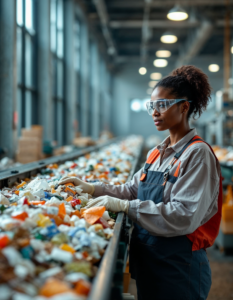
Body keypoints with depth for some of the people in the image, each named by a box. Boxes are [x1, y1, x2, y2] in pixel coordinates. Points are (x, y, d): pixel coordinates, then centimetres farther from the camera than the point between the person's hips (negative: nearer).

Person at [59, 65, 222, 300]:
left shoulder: (198, 154, -17)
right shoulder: (157, 153, 9)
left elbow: (185, 216, -25)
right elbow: (133, 190, 13)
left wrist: (125, 206, -27)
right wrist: (94, 189, 0)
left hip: (179, 267, -7)